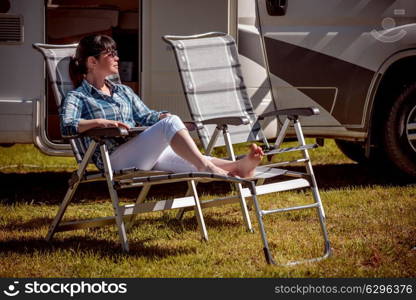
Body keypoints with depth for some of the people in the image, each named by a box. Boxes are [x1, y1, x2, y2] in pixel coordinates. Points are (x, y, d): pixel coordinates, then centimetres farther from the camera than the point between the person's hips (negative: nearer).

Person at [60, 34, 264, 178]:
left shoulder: (123, 92, 29)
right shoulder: (77, 97, 6)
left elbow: (146, 116, 29)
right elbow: (66, 126, -11)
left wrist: (165, 117, 8)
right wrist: (100, 122, -25)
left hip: (146, 155, 7)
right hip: (116, 158, -7)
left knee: (192, 159, -22)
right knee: (170, 124, -29)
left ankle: (237, 167, -45)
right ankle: (207, 168, -42)